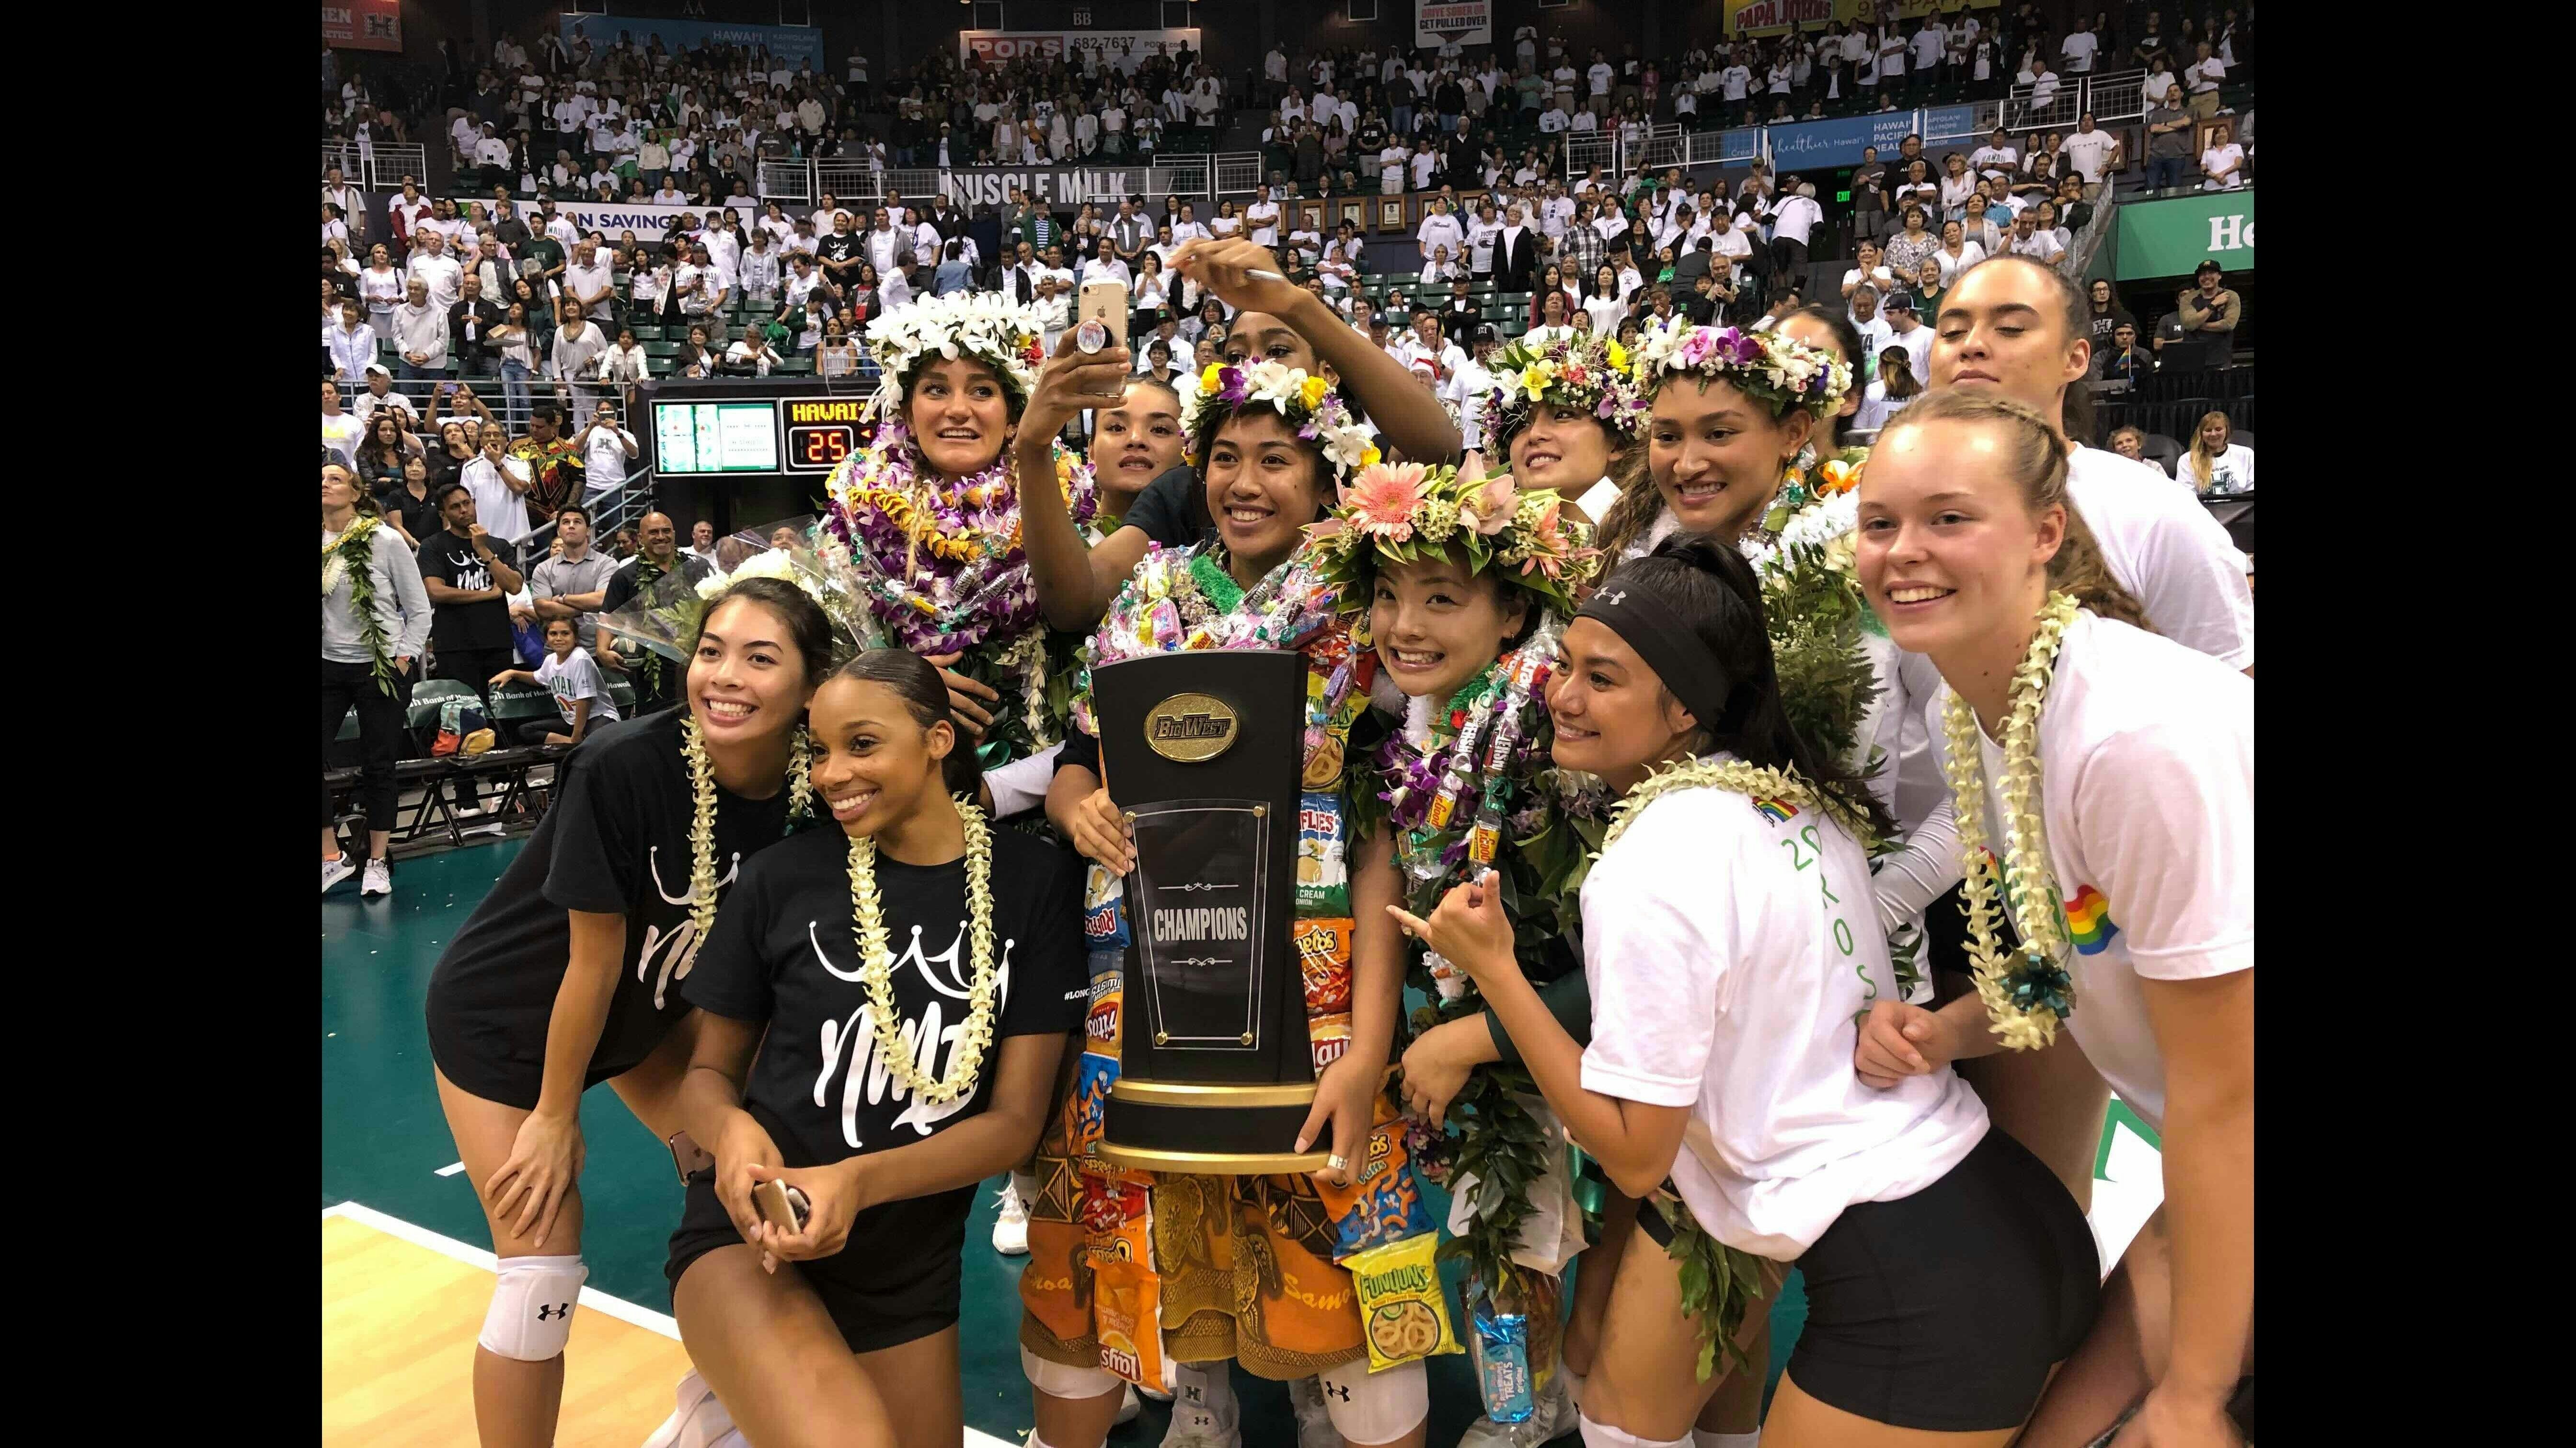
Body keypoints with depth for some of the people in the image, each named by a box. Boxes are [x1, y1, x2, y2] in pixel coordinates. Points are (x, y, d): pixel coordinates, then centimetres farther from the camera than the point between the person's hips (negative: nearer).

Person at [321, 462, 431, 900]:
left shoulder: (384, 541, -5)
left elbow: (419, 609, 0)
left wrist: (404, 659, -7)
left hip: (380, 667, -3)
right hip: (329, 667, 3)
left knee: (377, 766, 5)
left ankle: (378, 863, 16)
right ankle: (333, 856, 11)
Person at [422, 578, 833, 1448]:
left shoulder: (816, 788, -21)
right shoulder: (623, 768, -34)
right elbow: (595, 959, -25)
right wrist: (555, 1114, -13)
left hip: (649, 1008, 5)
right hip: (503, 1018, -5)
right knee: (545, 1271, -6)